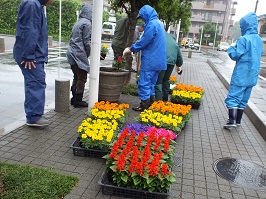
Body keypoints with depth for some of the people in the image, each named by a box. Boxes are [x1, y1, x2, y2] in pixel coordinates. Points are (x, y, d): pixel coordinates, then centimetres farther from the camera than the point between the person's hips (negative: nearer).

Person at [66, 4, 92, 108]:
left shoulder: (78, 22, 17)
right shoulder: (87, 23, -10)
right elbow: (87, 41, -13)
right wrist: (89, 54, 1)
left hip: (72, 53, 9)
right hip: (79, 54, -9)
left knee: (76, 77, 16)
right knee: (82, 78, -1)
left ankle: (74, 98, 22)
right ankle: (78, 100, 5)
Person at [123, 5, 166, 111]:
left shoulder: (152, 24, -15)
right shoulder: (158, 23, 16)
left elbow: (144, 41, -17)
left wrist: (131, 49, -3)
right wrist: (133, 48, 14)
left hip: (150, 61, -10)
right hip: (158, 61, 10)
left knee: (144, 83, -1)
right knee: (151, 83, 16)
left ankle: (144, 106, 5)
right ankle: (150, 104, 24)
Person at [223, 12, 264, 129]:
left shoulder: (244, 39, -14)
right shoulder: (259, 40, 10)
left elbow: (235, 55, -14)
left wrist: (230, 49, 5)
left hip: (241, 75, -7)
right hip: (252, 75, 7)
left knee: (233, 97, -4)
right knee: (243, 99, 13)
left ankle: (232, 121, -9)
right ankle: (238, 120, 20)